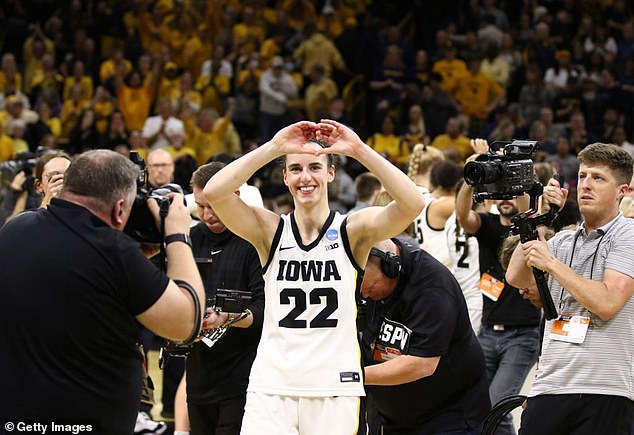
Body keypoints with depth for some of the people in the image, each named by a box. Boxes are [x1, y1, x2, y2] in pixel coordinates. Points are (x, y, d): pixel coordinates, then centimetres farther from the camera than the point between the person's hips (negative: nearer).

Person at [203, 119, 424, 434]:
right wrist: (274, 147, -19)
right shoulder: (270, 230, 4)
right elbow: (213, 193, -12)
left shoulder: (353, 231, 1)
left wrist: (360, 151, -22)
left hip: (335, 390, 0)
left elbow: (412, 204, -16)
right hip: (271, 387, 0)